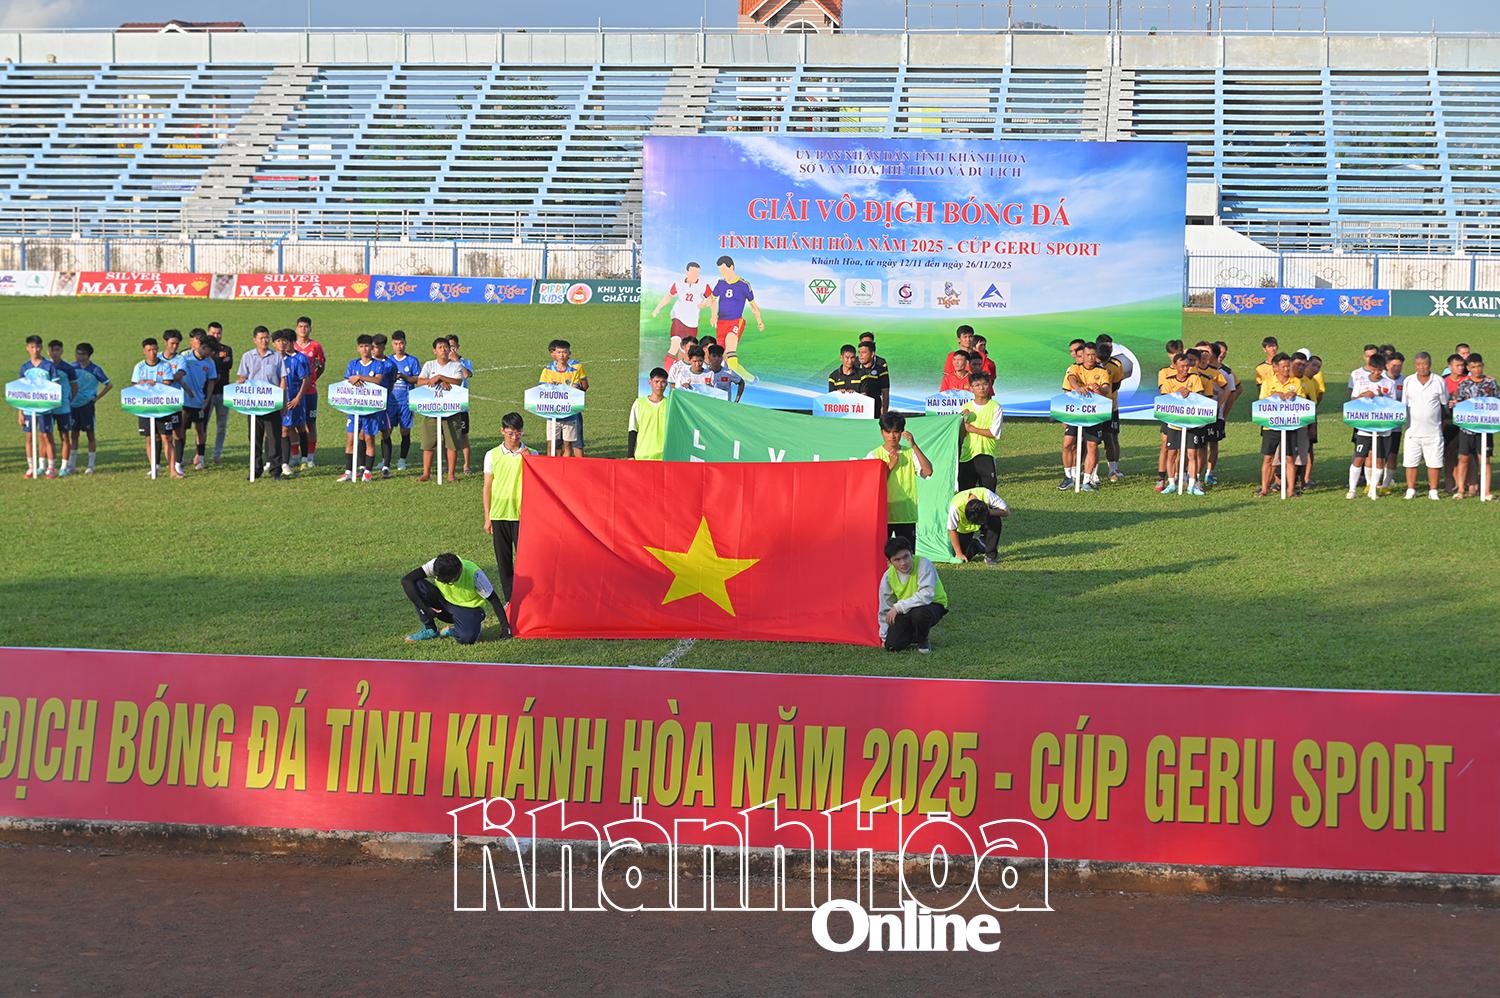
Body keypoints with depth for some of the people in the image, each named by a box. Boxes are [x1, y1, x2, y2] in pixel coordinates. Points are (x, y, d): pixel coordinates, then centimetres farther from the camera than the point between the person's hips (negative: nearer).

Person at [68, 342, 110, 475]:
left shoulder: (95, 370, -8)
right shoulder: (73, 367, 2)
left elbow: (108, 385, -3)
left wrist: (97, 398, -7)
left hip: (87, 405, -4)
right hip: (73, 404, 4)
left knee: (90, 434, 2)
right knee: (74, 434, 7)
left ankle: (91, 465, 7)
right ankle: (72, 464, 12)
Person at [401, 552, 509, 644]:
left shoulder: (474, 574, -28)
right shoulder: (436, 566, -24)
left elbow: (493, 599, -18)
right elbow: (406, 580, -26)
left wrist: (505, 626, -21)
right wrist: (424, 608, -29)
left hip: (468, 609, -3)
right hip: (444, 602, 3)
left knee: (467, 638, -36)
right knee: (417, 585, -25)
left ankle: (453, 630, 2)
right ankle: (429, 630, -8)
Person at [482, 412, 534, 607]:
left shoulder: (530, 454, 0)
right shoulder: (492, 455, 3)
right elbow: (487, 487, 7)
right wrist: (487, 517, 4)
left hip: (522, 514, -2)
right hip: (499, 515, 2)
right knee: (503, 559, 7)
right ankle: (509, 599, 17)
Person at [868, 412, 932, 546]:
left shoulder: (910, 453, 6)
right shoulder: (874, 455, 3)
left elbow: (928, 471, -10)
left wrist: (914, 445, -14)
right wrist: (890, 465, -11)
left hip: (906, 515, 1)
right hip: (882, 515, -1)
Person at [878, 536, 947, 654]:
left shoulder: (923, 565, -25)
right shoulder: (888, 576, -9)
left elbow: (926, 596, -36)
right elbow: (885, 610, 4)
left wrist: (898, 607, -32)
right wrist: (884, 637, 8)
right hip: (906, 612, 4)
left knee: (919, 613, -39)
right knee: (892, 646, -14)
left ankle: (923, 640, -4)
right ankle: (914, 636, 20)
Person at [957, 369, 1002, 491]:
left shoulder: (995, 407, -2)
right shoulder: (966, 407, 9)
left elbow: (994, 433, -9)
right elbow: (960, 435, 7)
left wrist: (971, 428, -7)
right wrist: (964, 420, -10)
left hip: (986, 454, -3)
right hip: (967, 454, 3)